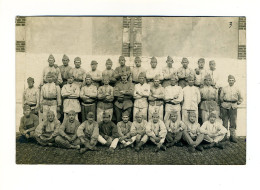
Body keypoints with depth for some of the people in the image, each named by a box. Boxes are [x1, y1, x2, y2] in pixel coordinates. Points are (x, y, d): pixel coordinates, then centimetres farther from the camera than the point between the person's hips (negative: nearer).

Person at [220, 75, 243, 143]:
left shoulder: (237, 89, 10)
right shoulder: (224, 88, 8)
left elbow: (240, 98, 19)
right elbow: (221, 97, 11)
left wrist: (237, 103, 10)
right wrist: (223, 103, 6)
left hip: (233, 106, 1)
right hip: (225, 106, 0)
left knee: (233, 122, -1)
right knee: (225, 121, 2)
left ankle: (233, 136, 5)